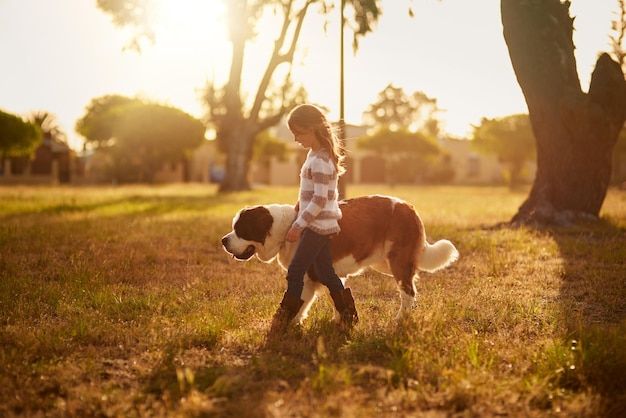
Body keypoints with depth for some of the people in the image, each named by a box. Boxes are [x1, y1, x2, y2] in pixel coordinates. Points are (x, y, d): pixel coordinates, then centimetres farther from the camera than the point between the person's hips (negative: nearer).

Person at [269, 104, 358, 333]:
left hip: (318, 225, -10)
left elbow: (320, 200, -22)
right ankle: (348, 315, 18)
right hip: (321, 225, 10)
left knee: (295, 271, -6)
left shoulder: (320, 161, -19)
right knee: (325, 273, 12)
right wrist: (301, 202, 10)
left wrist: (299, 225, -18)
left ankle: (284, 320, 0)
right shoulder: (316, 154, 12)